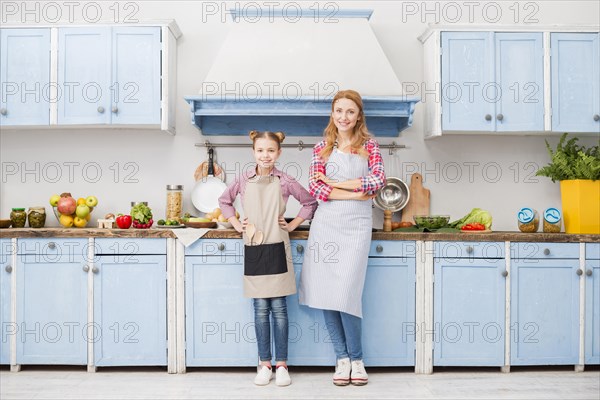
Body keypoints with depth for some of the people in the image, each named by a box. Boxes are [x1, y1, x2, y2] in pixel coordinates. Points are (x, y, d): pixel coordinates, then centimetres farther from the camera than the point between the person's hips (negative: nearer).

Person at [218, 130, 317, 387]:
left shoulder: (285, 182, -2)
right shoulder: (243, 181, 3)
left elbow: (310, 202, 9)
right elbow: (224, 201, 18)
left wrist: (293, 224, 2)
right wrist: (237, 225, 8)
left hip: (277, 250, -1)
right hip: (253, 250, 2)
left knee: (279, 308, 3)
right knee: (261, 309, 7)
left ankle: (281, 366, 13)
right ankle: (265, 365, 17)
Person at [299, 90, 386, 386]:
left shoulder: (369, 146, 6)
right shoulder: (322, 148, 9)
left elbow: (378, 179, -10)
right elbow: (315, 188, -2)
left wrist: (334, 183, -9)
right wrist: (355, 193, -10)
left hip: (356, 225, -2)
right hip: (326, 223, 2)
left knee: (346, 293, -10)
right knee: (326, 293, 2)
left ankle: (356, 359, 10)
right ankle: (341, 357, 17)